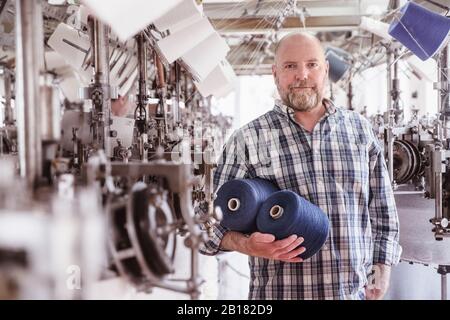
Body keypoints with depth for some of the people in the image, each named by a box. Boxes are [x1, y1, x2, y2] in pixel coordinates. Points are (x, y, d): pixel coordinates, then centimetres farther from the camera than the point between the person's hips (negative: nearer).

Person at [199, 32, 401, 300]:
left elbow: (382, 210, 11)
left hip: (356, 291, 3)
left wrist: (381, 272, 4)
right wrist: (247, 246, -20)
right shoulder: (247, 141, -4)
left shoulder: (361, 130, 6)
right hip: (279, 292, -2)